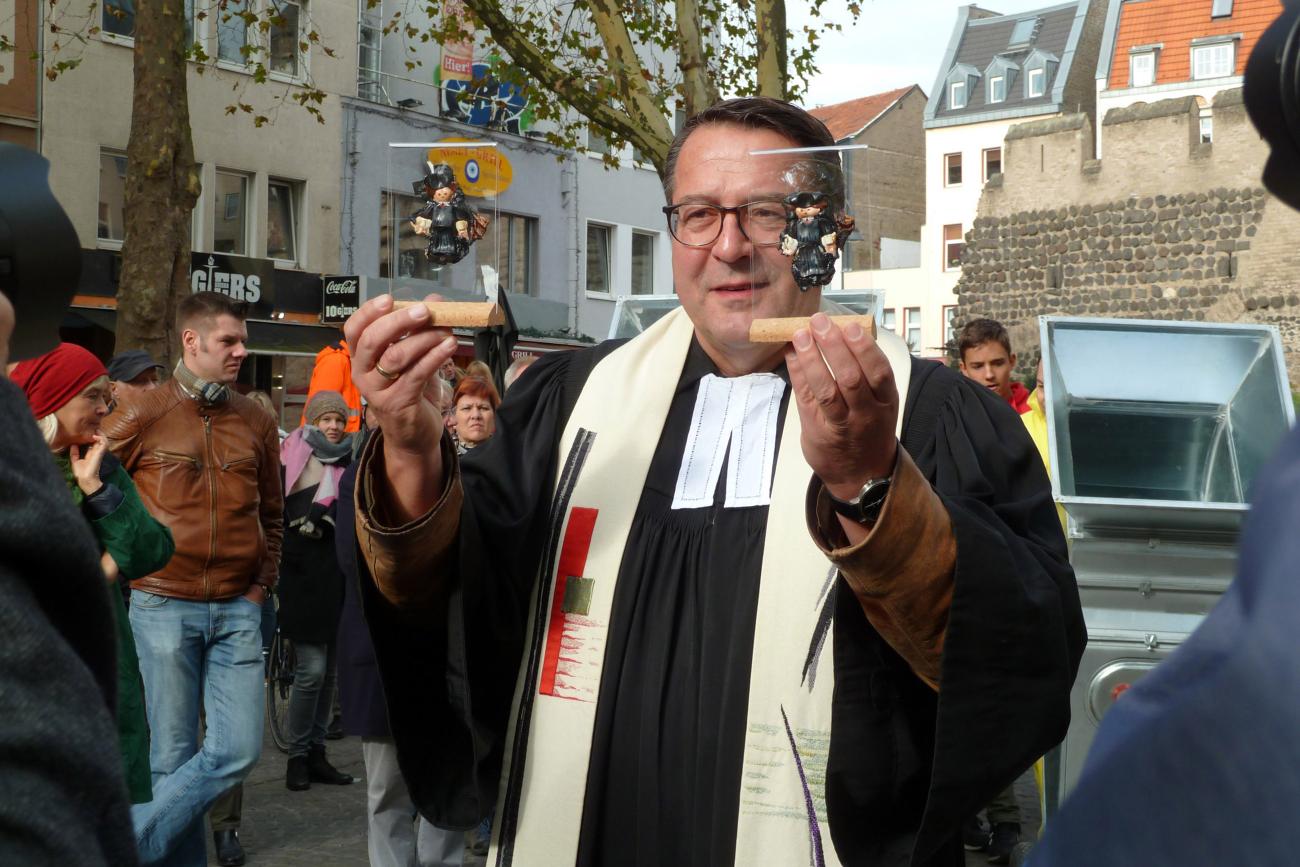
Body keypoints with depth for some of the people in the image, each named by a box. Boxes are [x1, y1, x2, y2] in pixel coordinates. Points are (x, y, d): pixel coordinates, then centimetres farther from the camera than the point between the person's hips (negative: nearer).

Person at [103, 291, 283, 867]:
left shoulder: (255, 422, 9)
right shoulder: (142, 417, -2)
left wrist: (261, 584, 11)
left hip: (237, 610, 4)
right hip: (163, 608, -3)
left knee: (238, 750, -4)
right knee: (173, 756, 2)